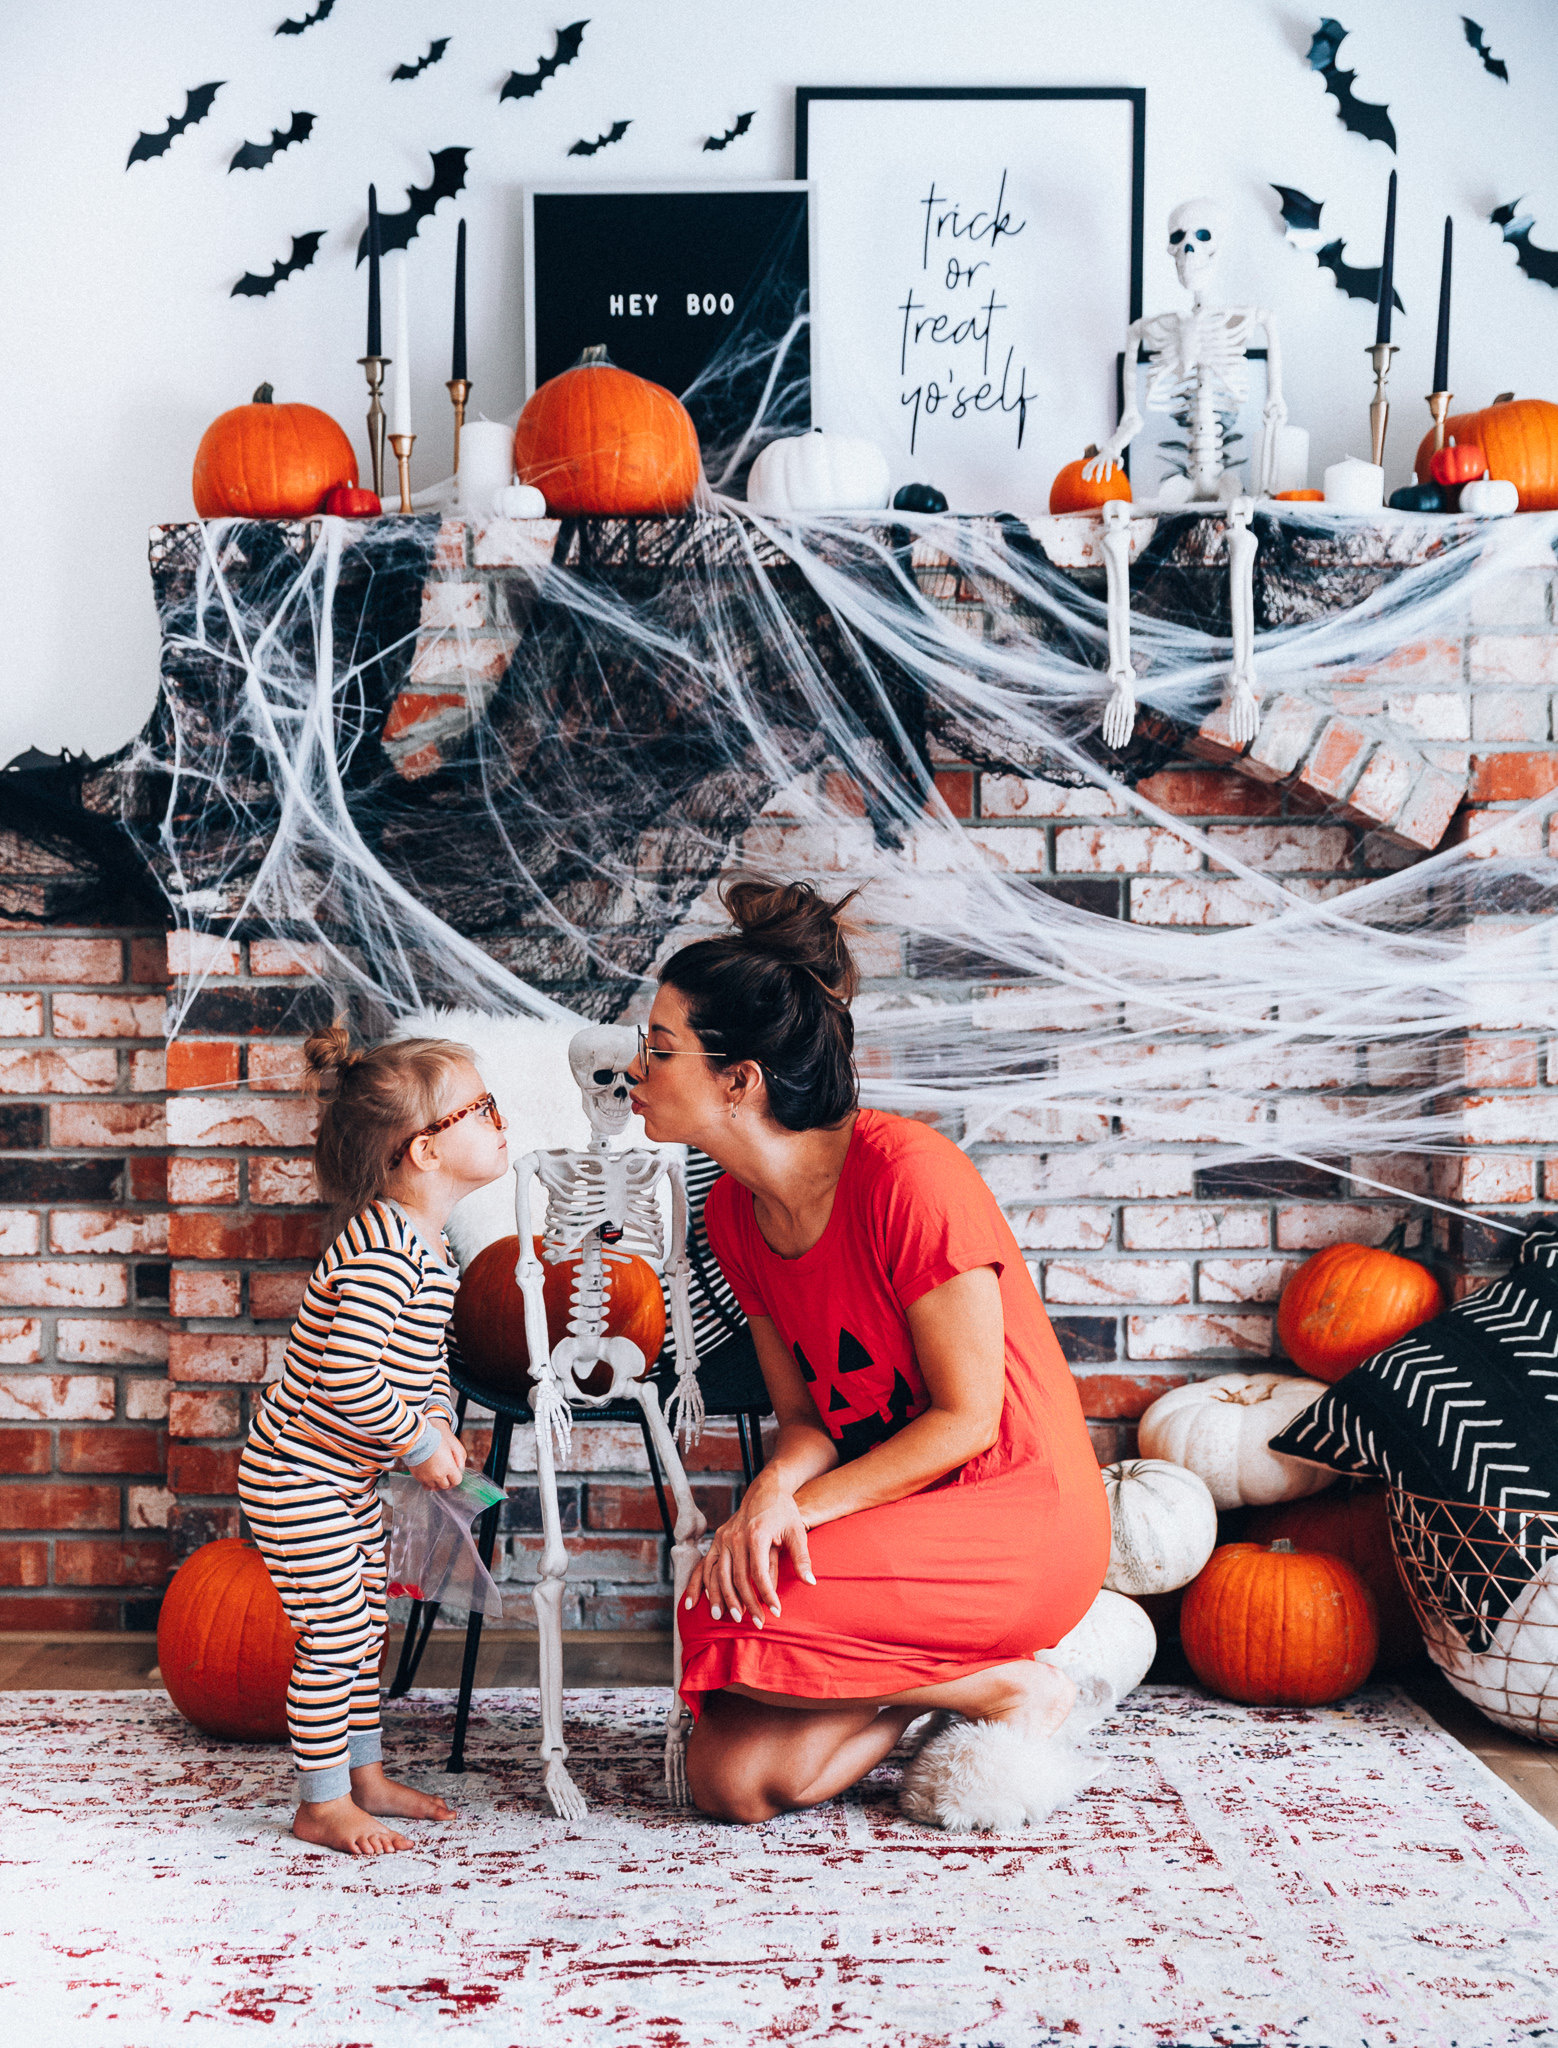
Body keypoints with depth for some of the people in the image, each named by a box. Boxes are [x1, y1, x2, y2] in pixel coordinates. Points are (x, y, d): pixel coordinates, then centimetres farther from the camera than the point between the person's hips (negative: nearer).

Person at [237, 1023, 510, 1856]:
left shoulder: (425, 1242, 4)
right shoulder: (384, 1250, -28)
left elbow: (425, 1356, 18)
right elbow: (346, 1378, -35)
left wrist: (439, 1425, 3)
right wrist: (417, 1443, -22)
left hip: (347, 1476, 10)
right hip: (298, 1477, -10)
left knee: (363, 1629, 18)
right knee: (334, 1635, -2)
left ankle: (366, 1777, 32)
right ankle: (321, 1805, 13)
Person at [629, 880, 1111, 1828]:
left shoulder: (908, 1173, -21)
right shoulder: (735, 1212, 2)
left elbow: (967, 1417, -17)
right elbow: (806, 1412, 6)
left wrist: (802, 1504, -19)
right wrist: (775, 1486, -17)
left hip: (1019, 1519, -7)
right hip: (896, 1522, 7)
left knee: (727, 1624, -27)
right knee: (731, 1778, -10)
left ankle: (1008, 1685, -6)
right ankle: (939, 1677, 11)